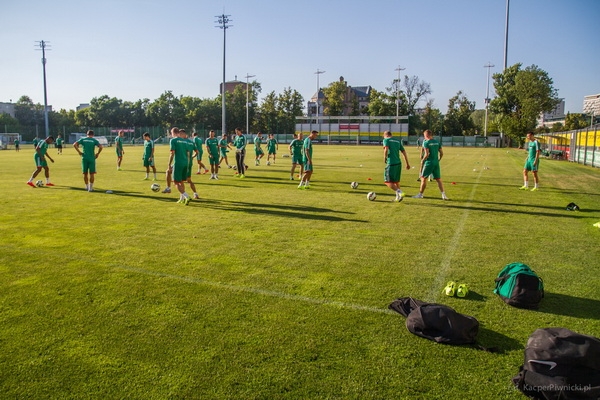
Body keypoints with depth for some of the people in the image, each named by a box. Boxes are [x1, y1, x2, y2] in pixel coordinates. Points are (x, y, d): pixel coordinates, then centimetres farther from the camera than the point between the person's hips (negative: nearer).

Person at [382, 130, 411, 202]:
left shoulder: (386, 140, 0)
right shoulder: (398, 141, 17)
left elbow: (386, 149, -18)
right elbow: (404, 152, 16)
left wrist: (385, 158, -3)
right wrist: (407, 164, 19)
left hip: (391, 164, -7)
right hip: (398, 163, 7)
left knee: (387, 181, -2)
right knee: (396, 181, 19)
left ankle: (399, 192, -17)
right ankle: (398, 197, 22)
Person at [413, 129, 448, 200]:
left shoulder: (426, 142, -10)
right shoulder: (437, 142, 9)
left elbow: (426, 154, -17)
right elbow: (441, 153, 10)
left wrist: (422, 161, -4)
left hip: (429, 162, -6)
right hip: (436, 163, 6)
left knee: (423, 178, 5)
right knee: (438, 179, 9)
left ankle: (420, 194, 12)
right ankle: (443, 195, 4)